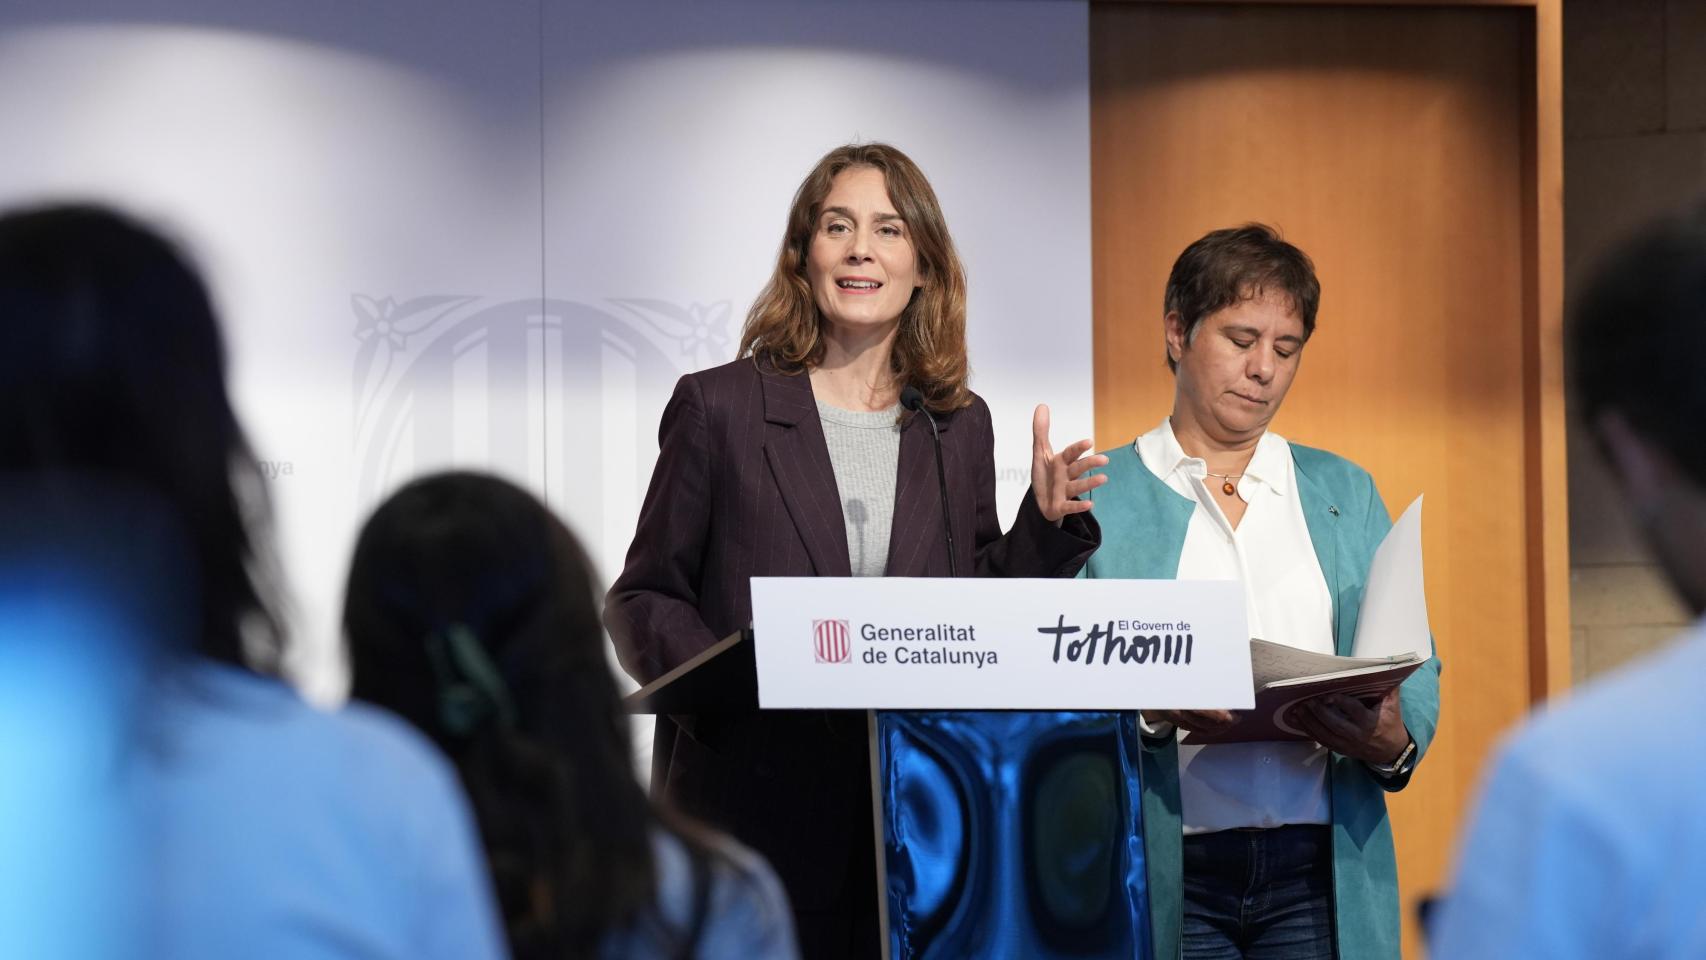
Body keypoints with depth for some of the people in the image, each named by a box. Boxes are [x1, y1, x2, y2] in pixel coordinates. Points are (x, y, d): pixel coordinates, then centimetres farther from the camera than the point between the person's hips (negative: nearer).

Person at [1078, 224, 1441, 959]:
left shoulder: (1345, 492, 17)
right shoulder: (1096, 498, 6)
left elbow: (1413, 669, 13)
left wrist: (1394, 743, -9)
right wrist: (1151, 710, -20)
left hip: (1320, 871, 2)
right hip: (1167, 876, -2)